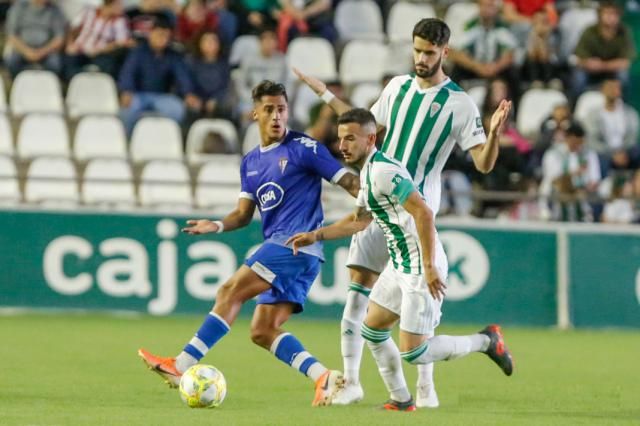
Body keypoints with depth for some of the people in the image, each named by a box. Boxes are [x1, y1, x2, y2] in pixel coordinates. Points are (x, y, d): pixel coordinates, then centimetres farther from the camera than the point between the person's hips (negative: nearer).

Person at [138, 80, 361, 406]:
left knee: (230, 292, -15)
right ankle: (324, 378, -3)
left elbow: (349, 181, -5)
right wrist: (217, 226, -3)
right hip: (280, 247, 9)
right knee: (262, 332, 2)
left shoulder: (303, 148, -3)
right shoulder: (250, 162, 19)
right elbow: (244, 213, 17)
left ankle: (182, 366, -17)